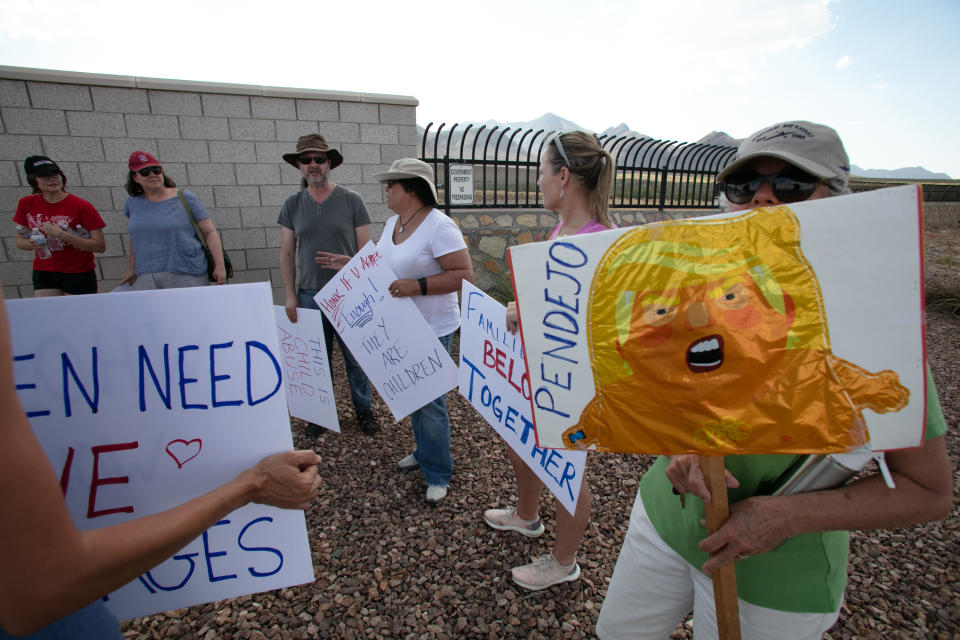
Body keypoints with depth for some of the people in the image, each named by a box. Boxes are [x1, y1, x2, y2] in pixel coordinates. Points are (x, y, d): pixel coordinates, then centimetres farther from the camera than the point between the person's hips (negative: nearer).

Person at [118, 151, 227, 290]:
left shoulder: (185, 198, 1)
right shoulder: (133, 203, 14)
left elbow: (210, 232, -4)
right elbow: (135, 238, 25)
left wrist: (220, 265, -13)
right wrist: (133, 269, 23)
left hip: (186, 275, -3)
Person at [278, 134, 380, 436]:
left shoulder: (351, 200, -2)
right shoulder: (292, 205, 6)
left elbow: (364, 249, -2)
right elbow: (287, 253, 8)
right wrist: (290, 295, 2)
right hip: (310, 295, 2)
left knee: (356, 358, 7)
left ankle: (364, 409, 26)